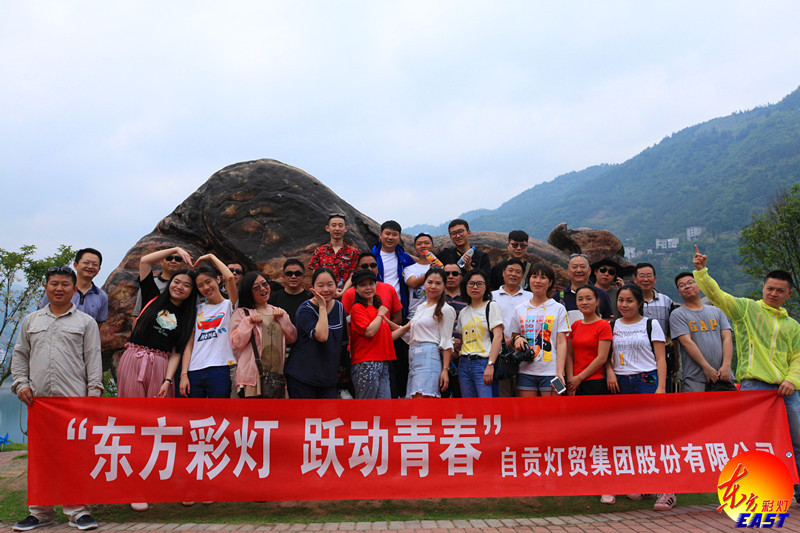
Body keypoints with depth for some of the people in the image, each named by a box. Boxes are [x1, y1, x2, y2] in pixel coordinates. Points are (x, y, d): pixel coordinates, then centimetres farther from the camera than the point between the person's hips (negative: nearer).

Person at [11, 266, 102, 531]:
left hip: (74, 399, -3)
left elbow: (93, 359, 4)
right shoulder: (31, 321, 17)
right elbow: (20, 355, 19)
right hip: (38, 399, 3)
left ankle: (78, 511, 4)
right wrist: (21, 383, 3)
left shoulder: (86, 322, 9)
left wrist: (94, 392, -5)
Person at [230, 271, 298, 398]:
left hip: (277, 376, 5)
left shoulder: (278, 312, 17)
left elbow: (292, 338, 7)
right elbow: (236, 343, -8)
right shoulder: (241, 313, 2)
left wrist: (282, 317, -2)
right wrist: (249, 321, -15)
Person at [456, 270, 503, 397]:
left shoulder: (492, 307, 1)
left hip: (484, 363, -6)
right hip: (464, 364, 6)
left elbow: (498, 337, -9)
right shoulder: (463, 312, 18)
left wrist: (490, 365, -19)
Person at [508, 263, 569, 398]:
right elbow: (513, 337, 19)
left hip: (550, 371, -2)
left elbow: (561, 343, -1)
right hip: (525, 371, 2)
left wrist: (560, 371, -10)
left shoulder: (558, 309, 4)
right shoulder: (519, 309, 12)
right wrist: (516, 339, -5)